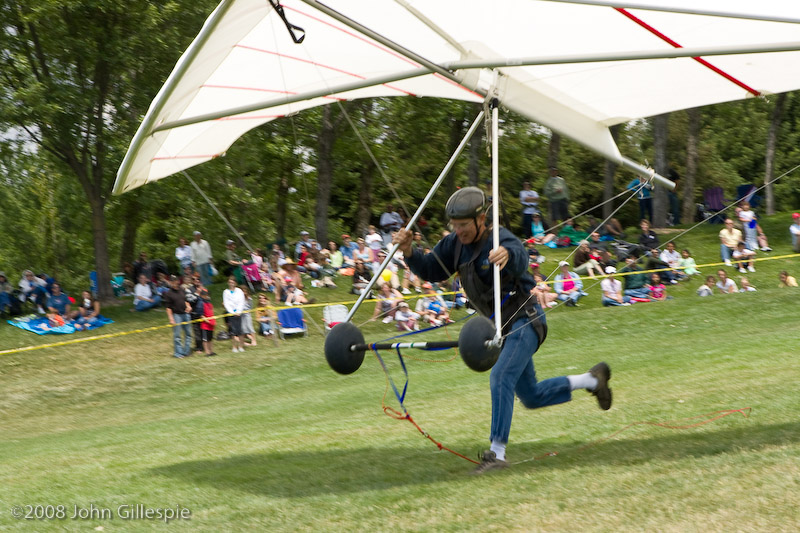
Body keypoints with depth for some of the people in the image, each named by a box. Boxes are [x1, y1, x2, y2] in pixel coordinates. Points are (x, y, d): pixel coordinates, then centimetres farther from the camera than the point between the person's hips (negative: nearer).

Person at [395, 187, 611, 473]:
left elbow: (520, 259, -44)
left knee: (501, 377, -26)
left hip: (526, 321, -9)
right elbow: (430, 271, 2)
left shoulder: (501, 239, -23)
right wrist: (408, 251, -18)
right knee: (532, 397, 15)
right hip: (502, 326, 9)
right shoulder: (455, 244, 0)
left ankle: (497, 452, -24)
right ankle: (592, 380, 36)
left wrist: (507, 255, -69)